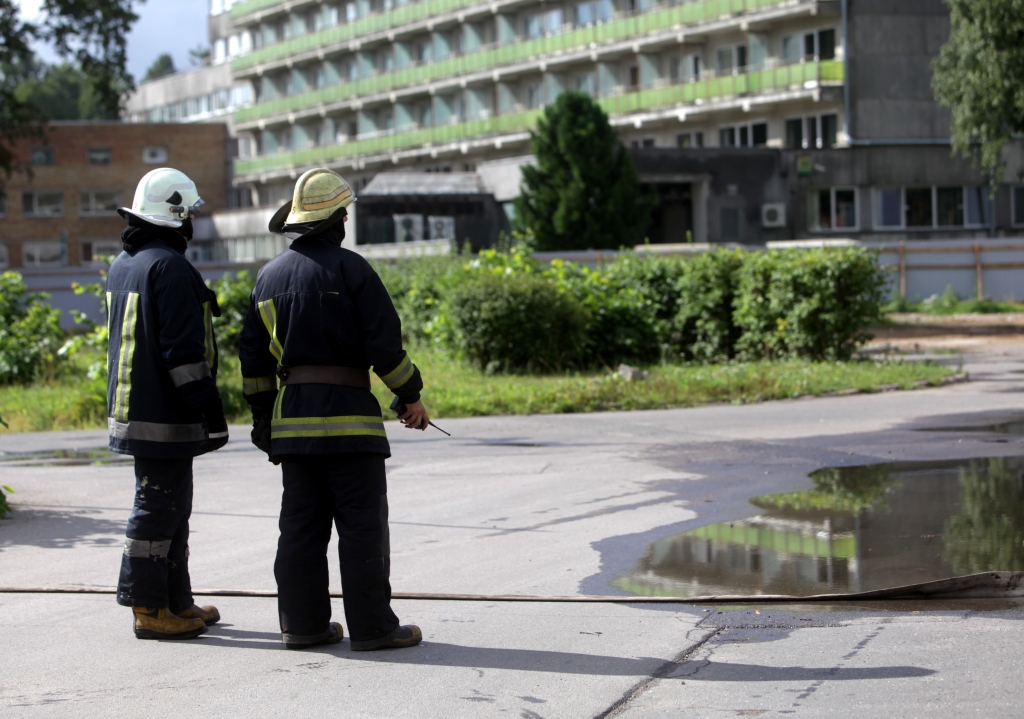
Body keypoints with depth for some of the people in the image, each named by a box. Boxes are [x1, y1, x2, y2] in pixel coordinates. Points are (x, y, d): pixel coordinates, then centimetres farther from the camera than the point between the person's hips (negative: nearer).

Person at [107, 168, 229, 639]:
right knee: (159, 507, -4)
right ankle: (149, 608, 1)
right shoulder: (169, 266, -17)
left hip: (133, 404, 10)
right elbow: (183, 349, -21)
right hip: (164, 416, -10)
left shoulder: (122, 265, 15)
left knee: (170, 508, 17)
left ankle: (177, 602, 23)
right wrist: (209, 408, -18)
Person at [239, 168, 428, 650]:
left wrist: (262, 415, 22)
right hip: (347, 414, -6)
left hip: (291, 418, 6)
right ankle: (371, 626, -1)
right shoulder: (350, 269, -8)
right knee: (363, 525, -2)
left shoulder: (271, 275, 12)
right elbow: (384, 343, -11)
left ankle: (302, 624, 12)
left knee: (301, 524, 10)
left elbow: (254, 356, 15)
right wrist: (412, 395, 1)